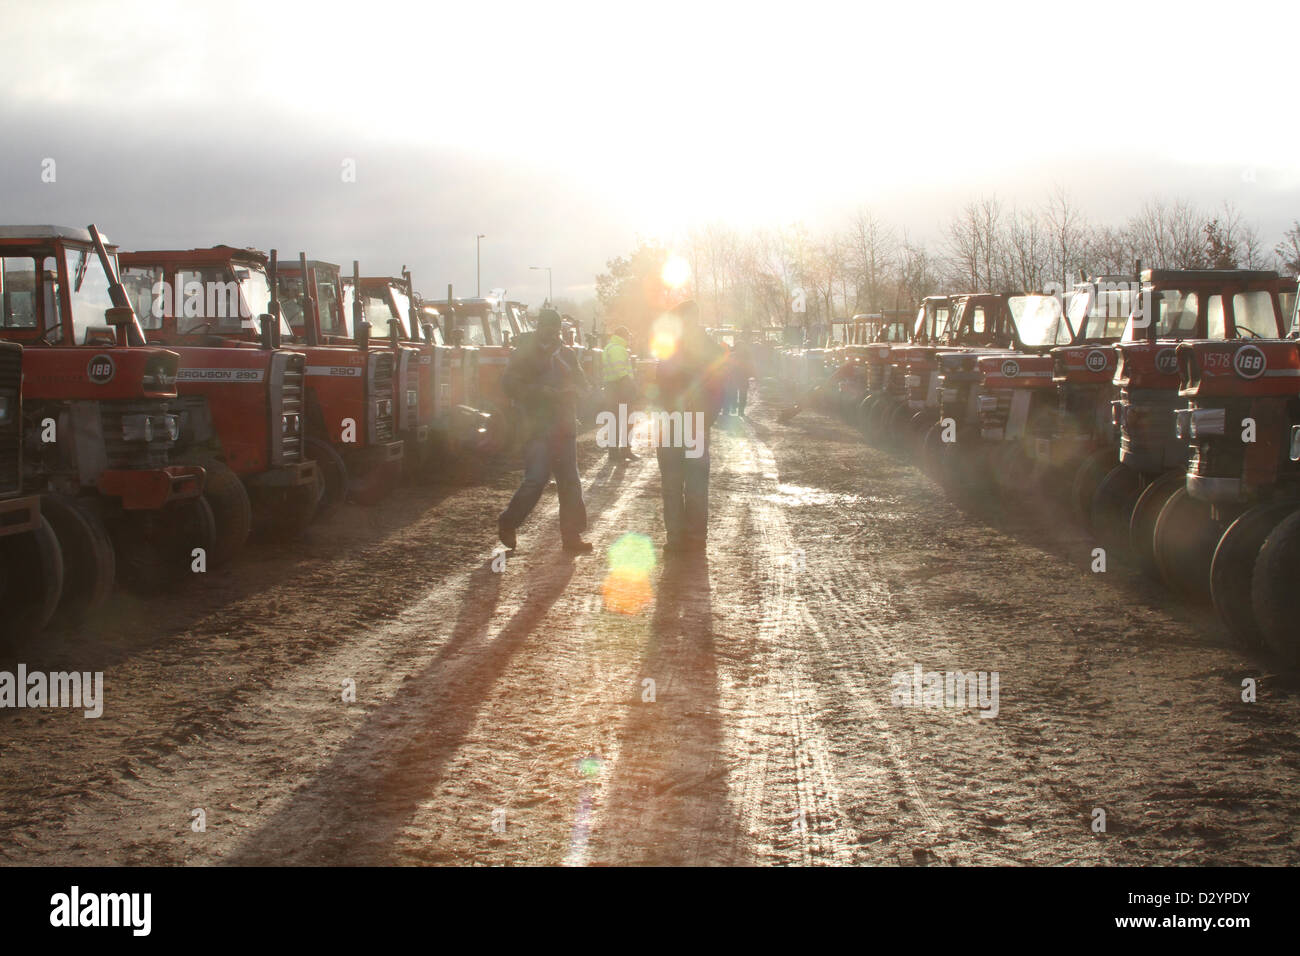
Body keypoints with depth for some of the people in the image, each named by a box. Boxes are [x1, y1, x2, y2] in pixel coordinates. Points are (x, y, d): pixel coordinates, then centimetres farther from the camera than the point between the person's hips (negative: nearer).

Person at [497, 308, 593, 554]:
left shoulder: (566, 354, 16)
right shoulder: (525, 353, 0)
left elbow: (581, 383, 16)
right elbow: (510, 384, -10)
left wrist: (568, 390, -6)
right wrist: (542, 391, -18)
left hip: (564, 427, 6)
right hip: (537, 428, -6)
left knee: (570, 482, 3)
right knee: (536, 479, -12)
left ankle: (571, 535, 8)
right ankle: (507, 524, 6)